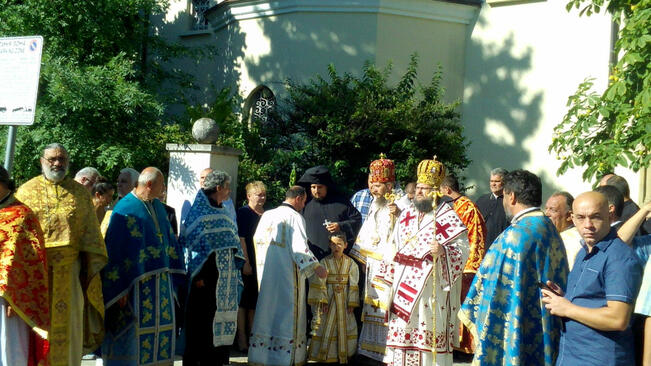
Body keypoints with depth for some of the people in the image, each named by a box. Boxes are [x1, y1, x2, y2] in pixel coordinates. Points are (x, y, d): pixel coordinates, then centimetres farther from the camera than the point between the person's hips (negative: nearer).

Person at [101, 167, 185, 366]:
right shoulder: (125, 209, -13)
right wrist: (120, 289, -19)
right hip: (136, 282, -8)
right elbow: (115, 250, -16)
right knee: (130, 332, -3)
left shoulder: (157, 207, 11)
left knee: (161, 327, 12)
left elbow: (169, 239, 18)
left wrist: (172, 276, 14)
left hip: (161, 281, 8)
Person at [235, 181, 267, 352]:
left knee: (255, 301, 11)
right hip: (247, 264, -6)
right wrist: (246, 262, -16)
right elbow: (241, 239, -11)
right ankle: (242, 338, 4)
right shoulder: (243, 213, -5)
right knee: (243, 300, -1)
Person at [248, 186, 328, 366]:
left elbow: (256, 241, 14)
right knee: (286, 312, 0)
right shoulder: (295, 217, -10)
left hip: (264, 271, 6)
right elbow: (300, 247, -19)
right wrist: (316, 267, -20)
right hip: (286, 273, -6)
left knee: (266, 310, 13)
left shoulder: (266, 215, 10)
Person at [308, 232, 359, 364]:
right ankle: (324, 355, 12)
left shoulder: (350, 263, -1)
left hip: (344, 299, 1)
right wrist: (322, 301, -12)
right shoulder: (324, 262, -5)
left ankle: (344, 354, 15)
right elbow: (320, 284, -6)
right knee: (325, 327, 2)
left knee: (345, 327, 3)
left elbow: (353, 285, 1)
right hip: (328, 298, -1)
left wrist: (352, 303, -3)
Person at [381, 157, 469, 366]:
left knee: (428, 330, -6)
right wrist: (391, 279, 19)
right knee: (402, 329, 7)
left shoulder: (447, 217, -6)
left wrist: (442, 251, -30)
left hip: (431, 289, -6)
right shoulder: (407, 215, 14)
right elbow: (396, 247, 23)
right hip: (404, 287, 6)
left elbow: (462, 248, -13)